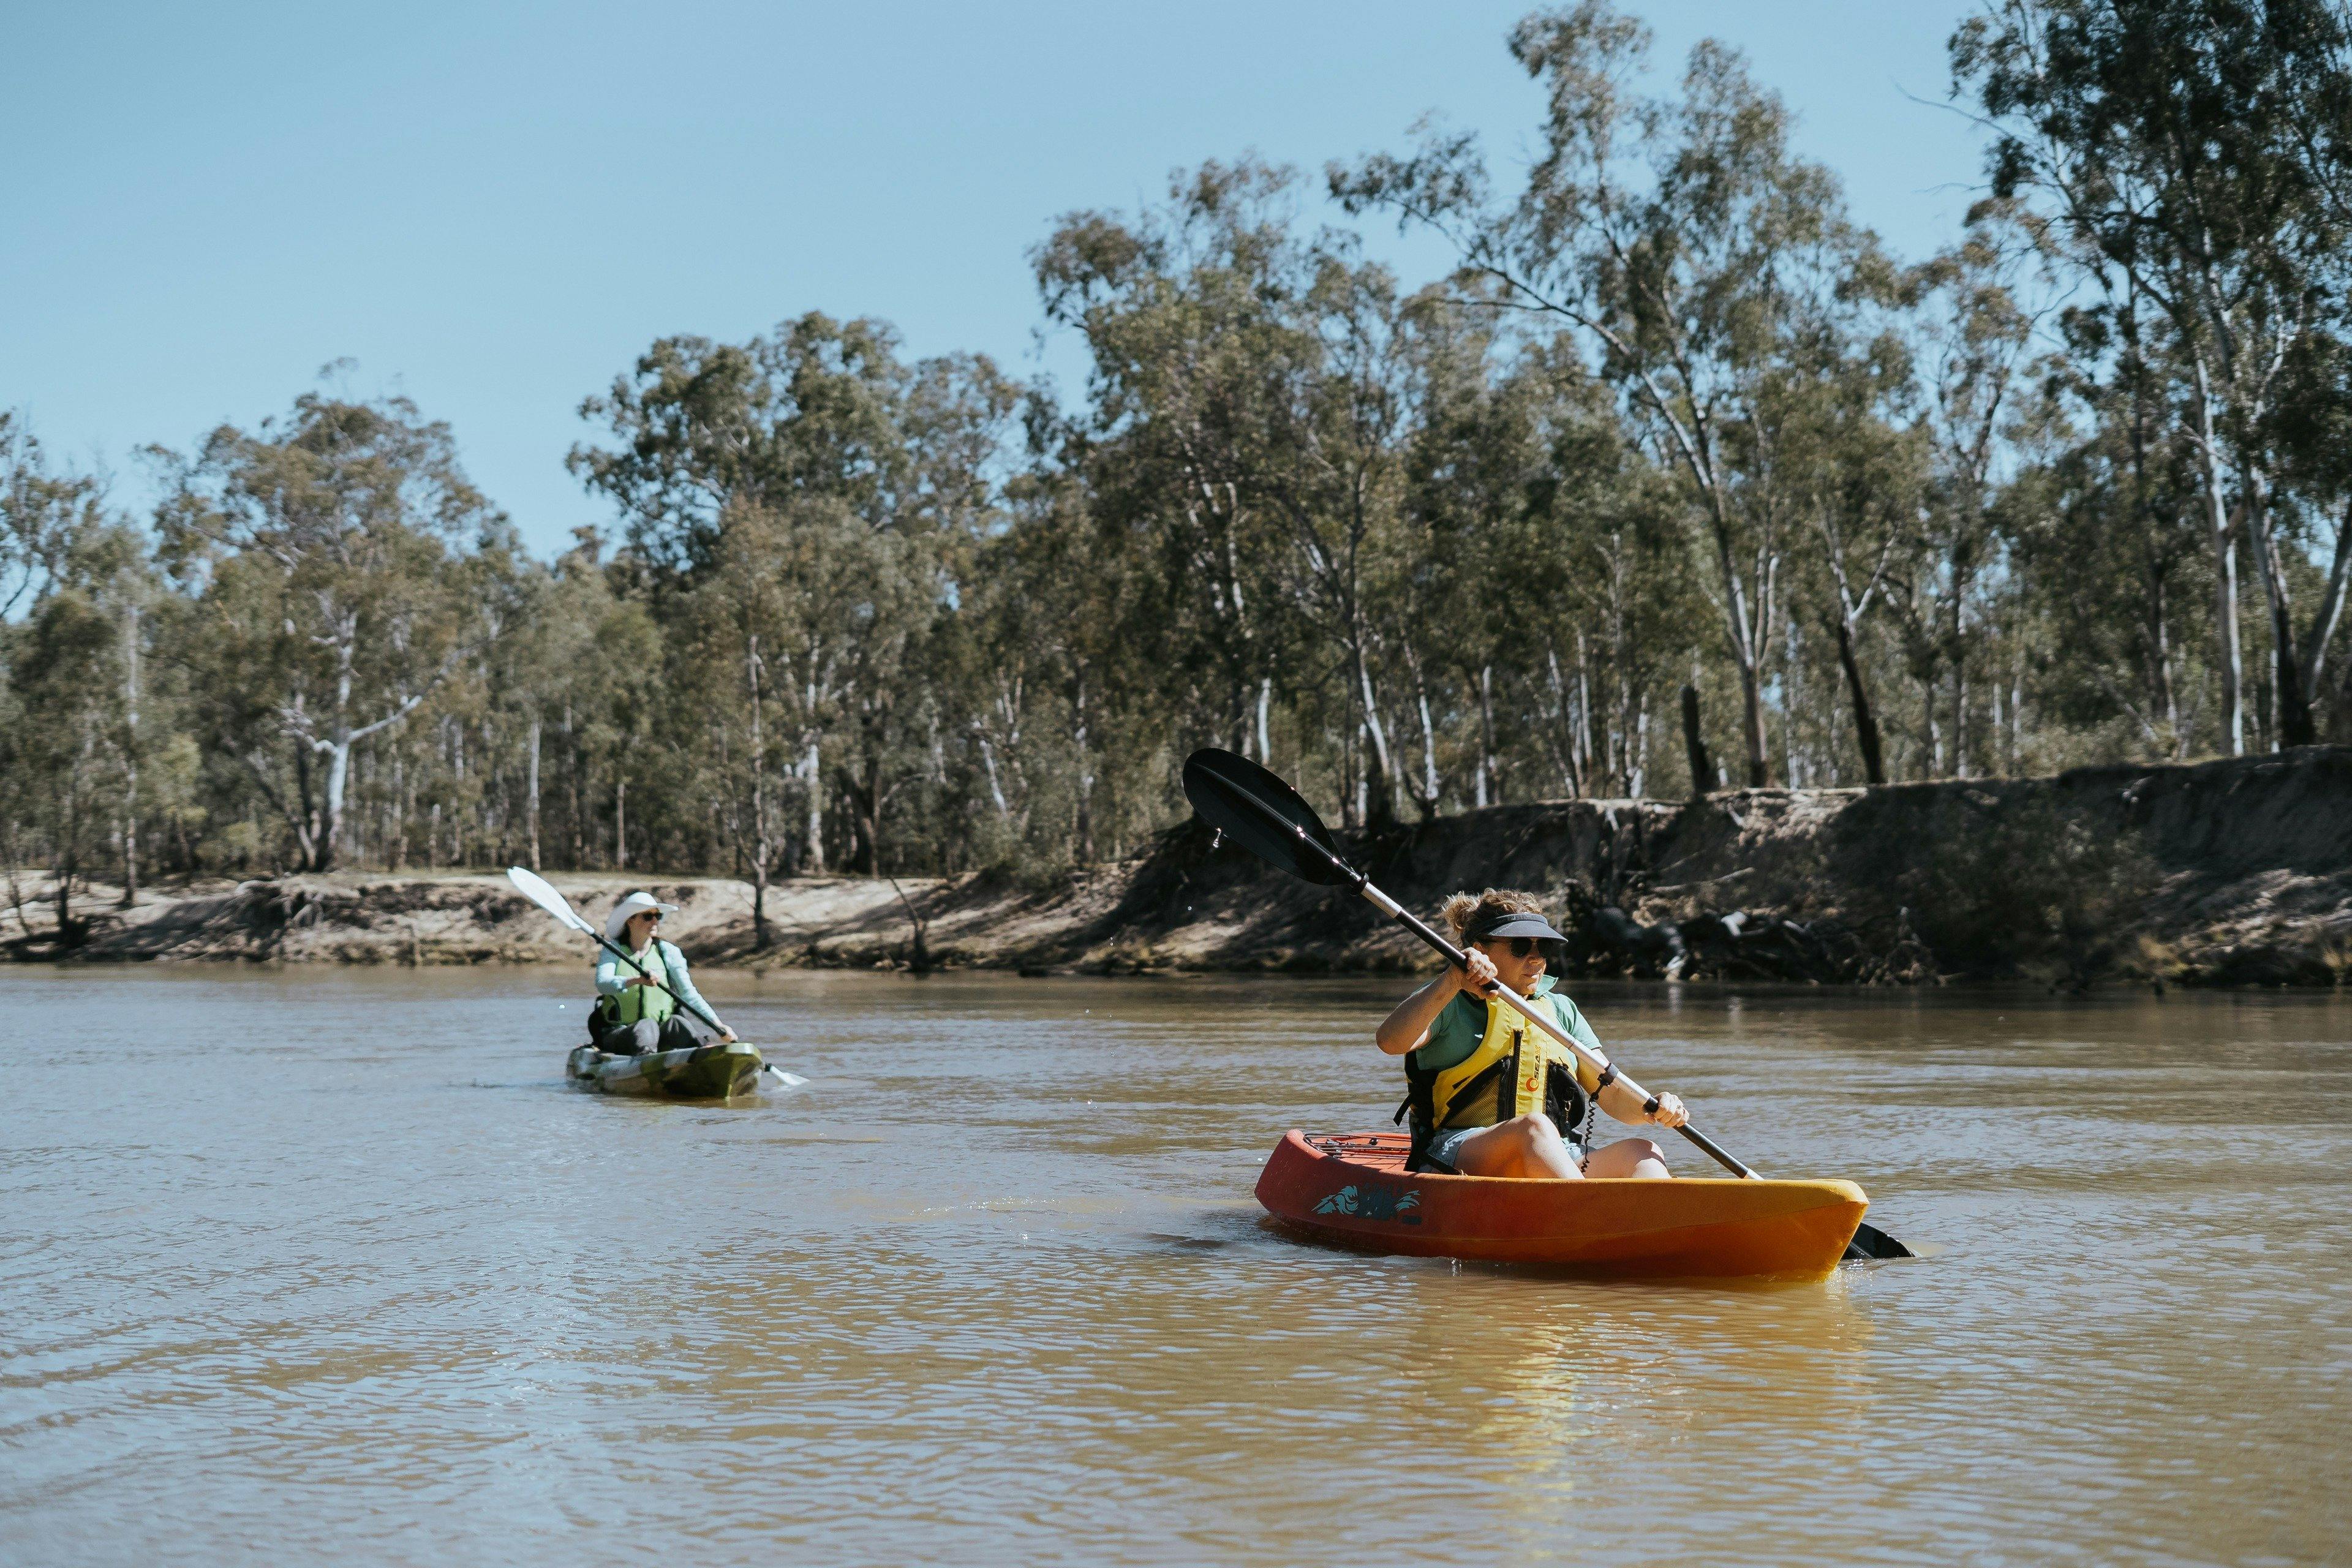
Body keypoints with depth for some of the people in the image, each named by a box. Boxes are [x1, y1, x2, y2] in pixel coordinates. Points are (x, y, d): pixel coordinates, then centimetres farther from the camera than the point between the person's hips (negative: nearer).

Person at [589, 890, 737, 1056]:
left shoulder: (668, 952, 8)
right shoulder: (612, 951, 3)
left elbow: (689, 994, 0)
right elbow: (602, 983, -17)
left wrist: (718, 1025, -15)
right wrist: (636, 981, -36)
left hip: (662, 1035, 2)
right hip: (618, 1034, -2)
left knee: (676, 1023, -29)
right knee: (647, 1026, -33)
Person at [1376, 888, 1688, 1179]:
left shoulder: (1561, 1010, 21)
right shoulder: (1447, 1002, 6)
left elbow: (1612, 1094, 16)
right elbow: (1390, 1041, -15)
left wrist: (1654, 1110, -6)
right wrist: (1451, 982, -26)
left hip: (1560, 1166, 5)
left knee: (1641, 1152, -20)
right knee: (1534, 1126, -34)